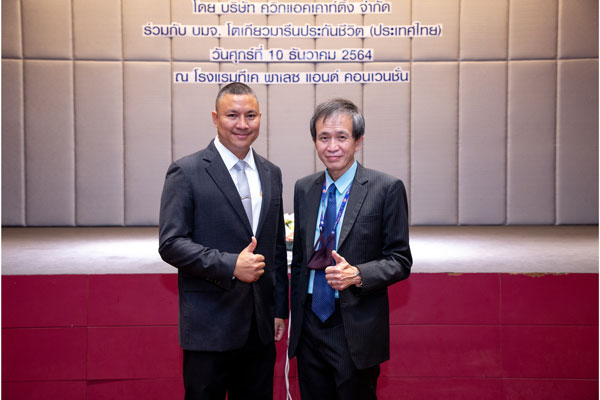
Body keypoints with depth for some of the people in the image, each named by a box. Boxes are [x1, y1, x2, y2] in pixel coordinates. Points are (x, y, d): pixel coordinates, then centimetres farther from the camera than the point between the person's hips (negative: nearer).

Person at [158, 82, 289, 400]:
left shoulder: (271, 173, 10)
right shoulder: (186, 172, -7)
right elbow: (171, 243, -12)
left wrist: (280, 309, 12)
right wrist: (230, 265, -21)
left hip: (260, 326, 5)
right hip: (209, 325, -5)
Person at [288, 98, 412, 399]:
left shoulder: (387, 189, -7)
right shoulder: (304, 189, 8)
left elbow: (400, 261, -6)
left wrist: (357, 274, -22)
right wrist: (296, 316, 13)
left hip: (356, 330, -4)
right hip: (309, 328, 4)